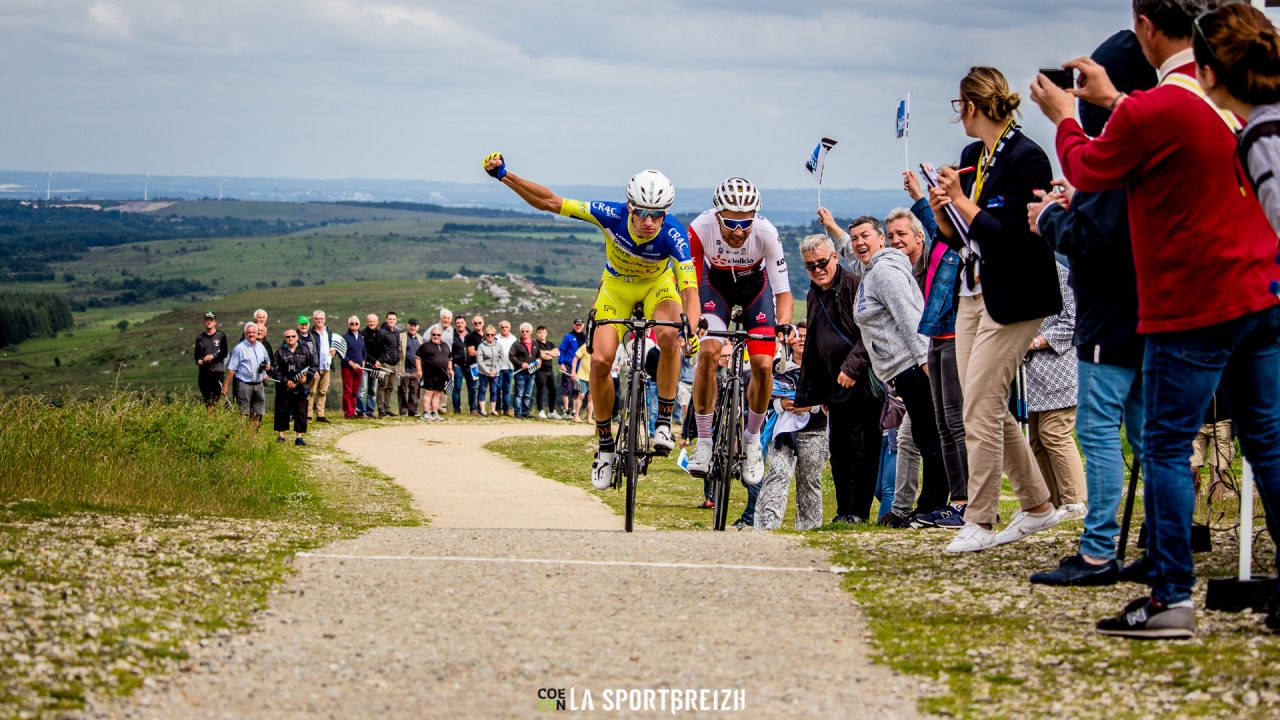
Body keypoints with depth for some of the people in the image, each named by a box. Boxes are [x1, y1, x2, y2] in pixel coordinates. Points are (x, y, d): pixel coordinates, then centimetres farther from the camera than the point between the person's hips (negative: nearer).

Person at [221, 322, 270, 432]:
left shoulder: (261, 347, 13)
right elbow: (231, 369, -6)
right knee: (243, 414, -6)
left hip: (258, 385, 6)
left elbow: (267, 363, 27)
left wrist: (267, 366, 2)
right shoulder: (239, 348, -4)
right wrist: (225, 386, -11)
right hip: (244, 385, -6)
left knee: (257, 414, 6)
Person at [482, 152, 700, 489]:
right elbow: (550, 202, -28)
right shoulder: (612, 215, -32)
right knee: (600, 360, -17)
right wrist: (504, 175, -36)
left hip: (657, 285, -1)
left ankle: (664, 420, -17)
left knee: (670, 335, -33)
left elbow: (690, 288, -42)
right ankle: (605, 444, 1)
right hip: (616, 285, 1)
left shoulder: (674, 236, -35)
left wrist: (692, 329, -61)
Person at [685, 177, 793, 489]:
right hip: (716, 283, 0)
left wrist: (784, 327, -43)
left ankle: (752, 437, 12)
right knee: (708, 351, -23)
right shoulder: (700, 229, -33)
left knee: (763, 364, -14)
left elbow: (783, 291, -26)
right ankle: (704, 442, -11)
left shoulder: (766, 233, -34)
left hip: (755, 285, 0)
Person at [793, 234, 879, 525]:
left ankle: (858, 512, -3)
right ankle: (844, 511, 15)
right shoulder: (814, 296, 17)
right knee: (839, 451, 9)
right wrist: (812, 392, 23)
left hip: (864, 383, -8)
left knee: (864, 449, -5)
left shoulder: (854, 286, -9)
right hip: (837, 387, 8)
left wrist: (853, 366, -24)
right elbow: (813, 348, 24)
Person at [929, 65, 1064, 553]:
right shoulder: (972, 157, 12)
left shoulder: (1025, 158, -15)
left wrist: (963, 202, -17)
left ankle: (980, 522, -3)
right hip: (975, 292, 9)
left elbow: (1010, 234, -22)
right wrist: (941, 211, -4)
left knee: (980, 410, -10)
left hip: (1014, 299, -9)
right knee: (989, 409, 11)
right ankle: (1036, 507, 23)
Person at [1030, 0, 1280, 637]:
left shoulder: (1150, 112, -18)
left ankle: (1171, 600, -2)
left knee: (1166, 447, 0)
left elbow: (1089, 171, 1)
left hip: (1193, 307, -7)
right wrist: (1113, 101, 28)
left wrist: (1064, 117, 18)